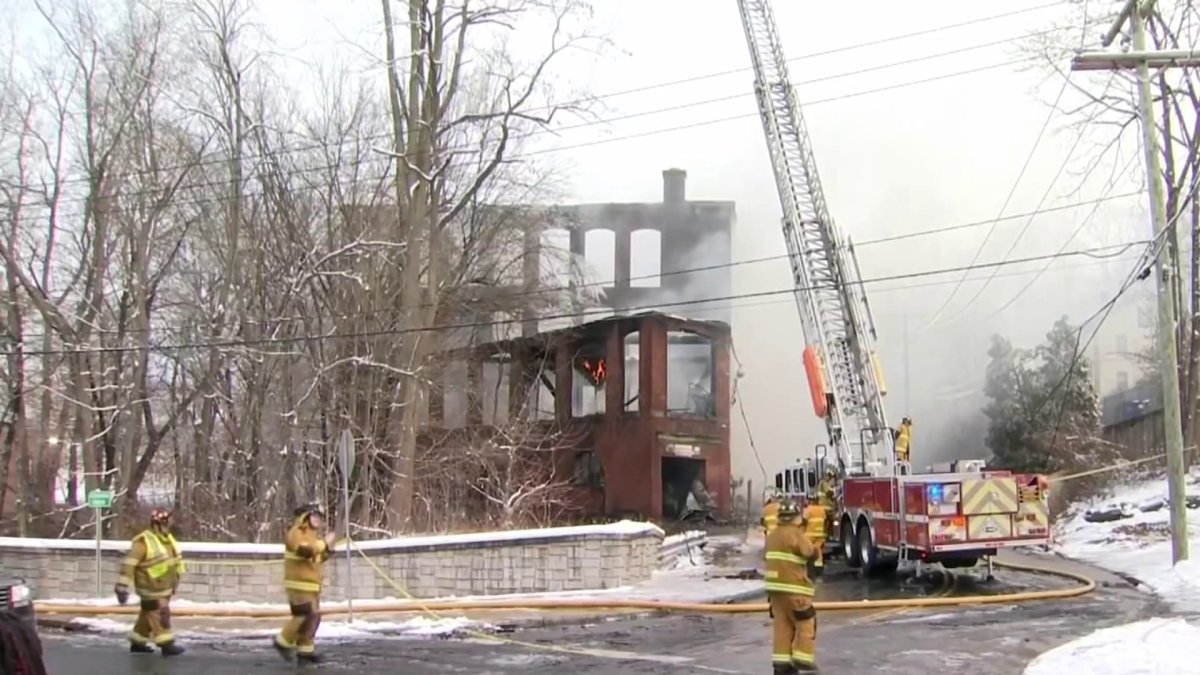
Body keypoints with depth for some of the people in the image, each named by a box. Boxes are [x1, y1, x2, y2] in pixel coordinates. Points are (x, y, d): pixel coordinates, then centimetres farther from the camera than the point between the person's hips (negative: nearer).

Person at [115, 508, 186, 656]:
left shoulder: (168, 539, 9)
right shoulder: (143, 542, -18)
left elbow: (176, 559, 22)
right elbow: (129, 563, -21)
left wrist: (176, 578, 25)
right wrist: (122, 586, -23)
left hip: (165, 586, 9)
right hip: (151, 587, -9)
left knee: (148, 614, 16)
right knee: (158, 614, -9)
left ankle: (137, 642, 27)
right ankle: (166, 644, -7)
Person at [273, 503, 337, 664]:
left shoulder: (312, 534, 20)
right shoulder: (296, 533, -11)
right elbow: (305, 551, -28)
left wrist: (327, 550, 10)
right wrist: (323, 543, -20)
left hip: (312, 585, 10)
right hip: (299, 584, -10)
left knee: (314, 617, 8)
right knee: (304, 616, -14)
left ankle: (305, 650, 15)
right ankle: (283, 642, 1)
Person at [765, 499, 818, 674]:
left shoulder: (772, 535, 12)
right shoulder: (796, 534, -13)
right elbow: (810, 553, -12)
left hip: (775, 586, 8)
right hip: (793, 588, -8)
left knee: (782, 625, 9)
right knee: (805, 623, 2)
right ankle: (803, 658, 0)